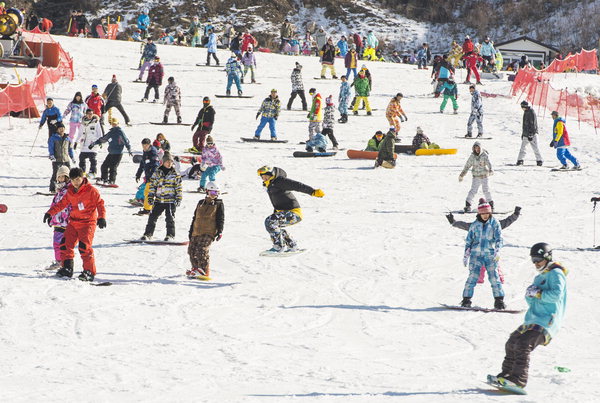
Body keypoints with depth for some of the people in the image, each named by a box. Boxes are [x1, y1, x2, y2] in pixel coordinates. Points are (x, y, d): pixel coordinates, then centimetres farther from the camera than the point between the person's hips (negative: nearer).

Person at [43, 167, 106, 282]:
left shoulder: (91, 190, -9)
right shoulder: (70, 192, 9)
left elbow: (100, 204, -8)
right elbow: (62, 203, 19)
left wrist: (101, 217, -19)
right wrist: (50, 212, 15)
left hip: (88, 222, -7)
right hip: (73, 222, 7)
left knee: (84, 246, -18)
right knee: (65, 243, 1)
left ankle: (89, 271, -11)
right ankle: (67, 268, 14)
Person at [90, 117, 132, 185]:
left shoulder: (120, 132, -6)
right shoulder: (111, 132, 16)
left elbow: (126, 141, -12)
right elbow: (103, 139, 26)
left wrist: (129, 150, -23)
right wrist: (93, 144, 30)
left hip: (118, 154, -8)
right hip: (111, 153, 8)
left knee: (113, 167, -15)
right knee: (104, 166, 10)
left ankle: (112, 181, -13)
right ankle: (104, 179, 24)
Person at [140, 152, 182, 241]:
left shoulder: (175, 174, 5)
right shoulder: (157, 173, 6)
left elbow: (179, 187, 6)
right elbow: (152, 185, 8)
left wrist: (178, 199, 0)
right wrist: (150, 197, 3)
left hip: (171, 200, -1)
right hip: (159, 200, 2)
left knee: (170, 218, -4)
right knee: (152, 217, 0)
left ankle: (170, 235, 5)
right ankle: (148, 234, 7)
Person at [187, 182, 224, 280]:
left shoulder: (219, 204, 6)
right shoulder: (201, 203, 18)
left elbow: (221, 219, 3)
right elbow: (195, 217, 23)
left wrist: (220, 232, -7)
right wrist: (191, 231, 22)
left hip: (209, 232, -6)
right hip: (196, 232, 6)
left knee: (202, 250, -20)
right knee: (192, 251, 5)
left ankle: (205, 271, -15)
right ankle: (195, 269, 23)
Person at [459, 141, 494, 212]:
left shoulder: (484, 155, -7)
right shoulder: (472, 156, 3)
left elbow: (488, 163, -21)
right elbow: (467, 166, 12)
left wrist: (490, 170, -40)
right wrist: (462, 175, 16)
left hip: (484, 176, -2)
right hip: (476, 176, 2)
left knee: (486, 190, -1)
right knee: (473, 190, -7)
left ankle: (491, 203, 17)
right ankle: (467, 205, -5)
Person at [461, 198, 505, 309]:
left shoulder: (494, 223, 3)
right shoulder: (475, 225, 7)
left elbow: (499, 238, -2)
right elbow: (469, 241, 12)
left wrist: (497, 251, -16)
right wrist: (466, 256, 10)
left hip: (490, 255, -1)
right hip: (476, 254, 1)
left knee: (494, 277, -5)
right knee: (473, 277, -7)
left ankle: (499, 300, 3)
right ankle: (466, 299, 0)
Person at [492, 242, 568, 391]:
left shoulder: (556, 274, -8)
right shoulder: (539, 277, 22)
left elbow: (557, 294, -23)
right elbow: (530, 300, 19)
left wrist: (538, 293, -18)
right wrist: (530, 294, -3)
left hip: (547, 321, -10)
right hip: (533, 320, 10)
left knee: (523, 344, -23)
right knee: (512, 342, 13)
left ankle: (519, 380, -25)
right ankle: (507, 374, 21)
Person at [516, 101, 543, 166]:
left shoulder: (531, 113, -13)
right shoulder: (525, 112, 15)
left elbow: (533, 124, -19)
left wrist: (531, 134, -22)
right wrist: (523, 133, 24)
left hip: (532, 133, -9)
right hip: (526, 134, 9)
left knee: (535, 148, -6)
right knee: (522, 147, 6)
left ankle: (539, 160, 0)